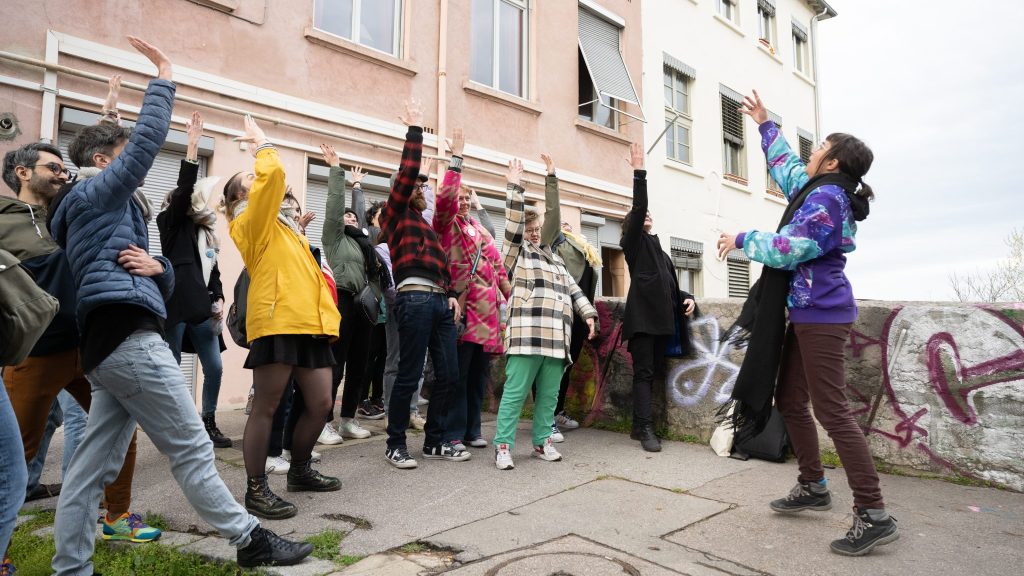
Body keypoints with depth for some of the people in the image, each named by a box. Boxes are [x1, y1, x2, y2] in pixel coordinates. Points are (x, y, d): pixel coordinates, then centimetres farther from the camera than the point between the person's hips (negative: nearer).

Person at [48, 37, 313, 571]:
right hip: (130, 337, -10)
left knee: (94, 463, 9)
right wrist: (163, 79, -1)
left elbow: (162, 283, 21)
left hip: (105, 342, 10)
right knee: (192, 449, -6)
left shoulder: (93, 209, 28)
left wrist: (158, 268, -2)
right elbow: (147, 139, -10)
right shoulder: (97, 193, 2)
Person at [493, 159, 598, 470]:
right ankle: (503, 446, 0)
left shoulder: (554, 258, 28)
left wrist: (588, 314, 14)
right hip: (527, 334, -6)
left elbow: (573, 289, 26)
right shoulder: (517, 252, 9)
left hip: (556, 337, 6)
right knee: (515, 393, -6)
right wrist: (515, 186, -9)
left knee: (549, 395, 9)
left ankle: (543, 442, 21)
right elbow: (513, 222, -6)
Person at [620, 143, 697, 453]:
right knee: (643, 372, -8)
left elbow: (670, 285, 25)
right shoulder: (633, 242, 6)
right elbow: (638, 208, -9)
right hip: (643, 316, -7)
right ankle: (646, 429, -9)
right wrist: (639, 172, -14)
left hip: (662, 318, 7)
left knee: (653, 372, 6)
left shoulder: (661, 251, 26)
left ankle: (639, 426, 11)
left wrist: (687, 299, 5)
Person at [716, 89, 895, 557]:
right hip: (808, 314, 10)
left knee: (832, 412, -11)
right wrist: (765, 124, 39)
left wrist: (741, 240, -6)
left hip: (820, 314, -10)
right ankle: (813, 487, 26)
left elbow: (788, 249, -20)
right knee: (789, 401, 14)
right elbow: (786, 167, 32)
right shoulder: (821, 192, 15)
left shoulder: (826, 197, -13)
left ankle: (874, 516, -4)